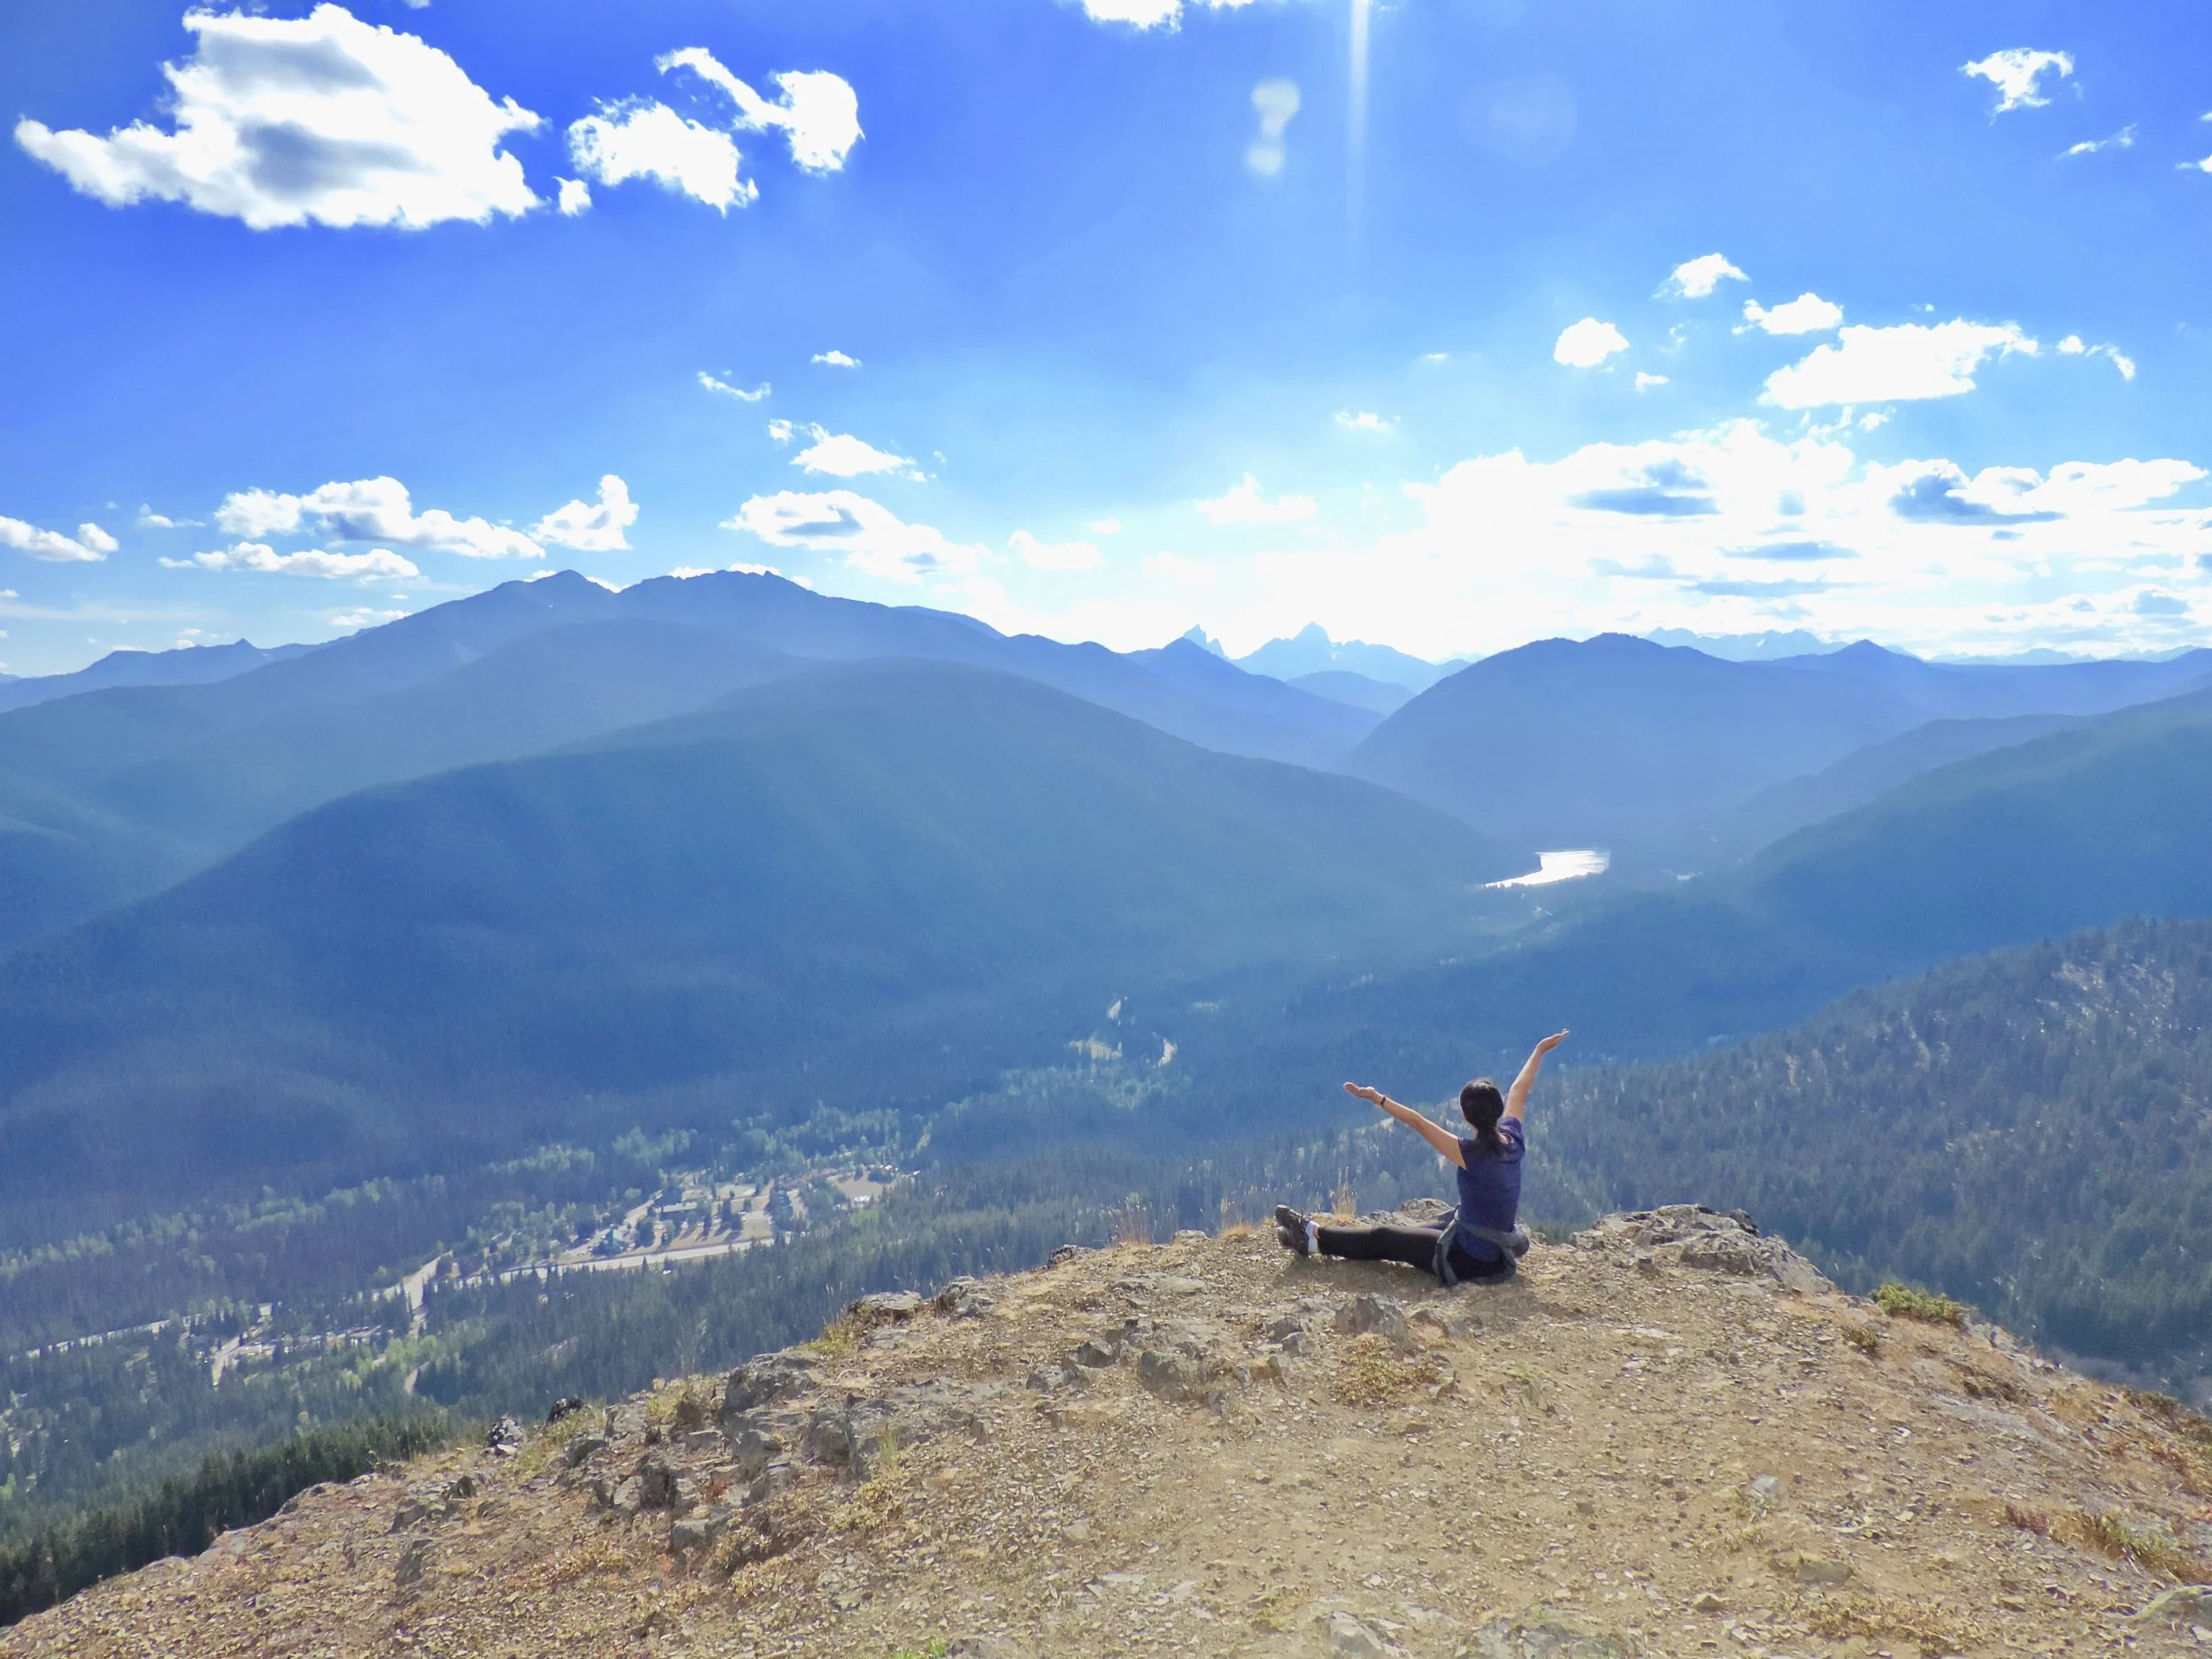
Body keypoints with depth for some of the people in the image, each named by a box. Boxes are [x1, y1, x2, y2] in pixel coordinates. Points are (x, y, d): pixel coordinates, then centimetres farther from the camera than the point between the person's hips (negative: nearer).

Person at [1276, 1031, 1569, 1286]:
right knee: (1402, 1233, 20)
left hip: (1472, 1259, -8)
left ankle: (1314, 1237, 16)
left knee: (1383, 1239, 4)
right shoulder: (1513, 1140, -5)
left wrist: (1377, 1098, -20)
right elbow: (1518, 1091, 11)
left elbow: (1418, 1123, -25)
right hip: (1498, 1250, 8)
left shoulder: (1473, 1154, -24)